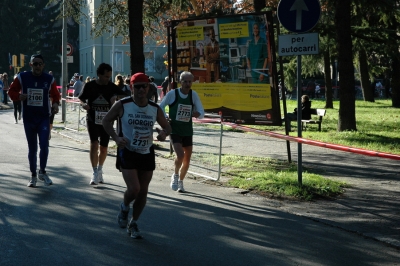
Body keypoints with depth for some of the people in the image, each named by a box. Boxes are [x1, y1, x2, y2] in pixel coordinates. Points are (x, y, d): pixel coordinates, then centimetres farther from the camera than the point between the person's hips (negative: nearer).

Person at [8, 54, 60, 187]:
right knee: (32, 148, 10)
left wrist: (55, 103, -11)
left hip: (44, 118, -1)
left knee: (44, 145, -12)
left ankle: (42, 172, 10)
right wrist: (18, 96, -15)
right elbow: (12, 91, 6)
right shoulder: (22, 77, -3)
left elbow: (55, 94, 10)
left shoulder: (49, 79, -1)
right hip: (28, 118, 1)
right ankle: (33, 175, 23)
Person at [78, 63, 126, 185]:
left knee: (103, 148, 9)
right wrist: (84, 104, -19)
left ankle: (100, 170, 30)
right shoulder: (90, 86, -6)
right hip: (92, 120, -2)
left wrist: (116, 97, -24)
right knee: (94, 144, -16)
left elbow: (124, 96, -3)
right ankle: (95, 173, -8)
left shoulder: (111, 87, -3)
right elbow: (81, 98, 4)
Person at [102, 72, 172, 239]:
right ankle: (124, 207, 20)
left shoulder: (155, 109, 0)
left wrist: (163, 133, -14)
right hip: (127, 153, -4)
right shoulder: (122, 105, -10)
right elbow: (106, 121, 0)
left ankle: (133, 224, 28)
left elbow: (167, 126, 11)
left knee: (143, 192, 7)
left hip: (147, 154, 4)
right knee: (133, 189, -16)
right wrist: (116, 137, -16)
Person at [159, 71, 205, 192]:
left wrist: (198, 114, -24)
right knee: (180, 155, -21)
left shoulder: (193, 95, -2)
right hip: (174, 130, -4)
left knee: (187, 159, 9)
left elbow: (202, 113, -1)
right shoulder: (172, 94, -9)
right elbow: (161, 107, 4)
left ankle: (180, 181, 32)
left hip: (187, 131, 4)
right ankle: (175, 176, 8)